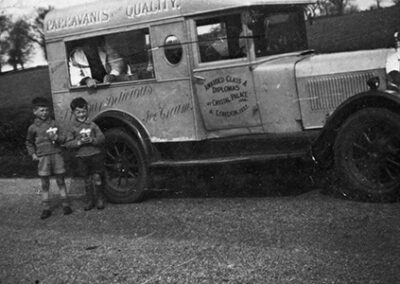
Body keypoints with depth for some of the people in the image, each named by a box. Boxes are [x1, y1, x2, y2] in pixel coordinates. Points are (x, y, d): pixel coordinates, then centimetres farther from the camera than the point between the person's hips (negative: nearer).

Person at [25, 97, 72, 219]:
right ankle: (46, 208, 9)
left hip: (56, 155, 0)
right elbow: (29, 142, 17)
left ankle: (65, 205, 13)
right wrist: (33, 153, 6)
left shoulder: (54, 124, 5)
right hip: (43, 157, 0)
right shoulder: (33, 128, 4)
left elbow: (62, 139, 5)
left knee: (60, 181, 5)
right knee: (45, 184, 3)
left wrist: (56, 138, -16)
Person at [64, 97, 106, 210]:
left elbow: (102, 138, 1)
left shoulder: (92, 125, 3)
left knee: (97, 178, -1)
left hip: (96, 154, -1)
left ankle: (100, 199, 12)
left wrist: (92, 140, -18)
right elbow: (68, 144, 0)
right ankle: (90, 201, 18)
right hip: (82, 156, 1)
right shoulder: (73, 128, 3)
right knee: (87, 180, 8)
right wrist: (79, 142, -15)